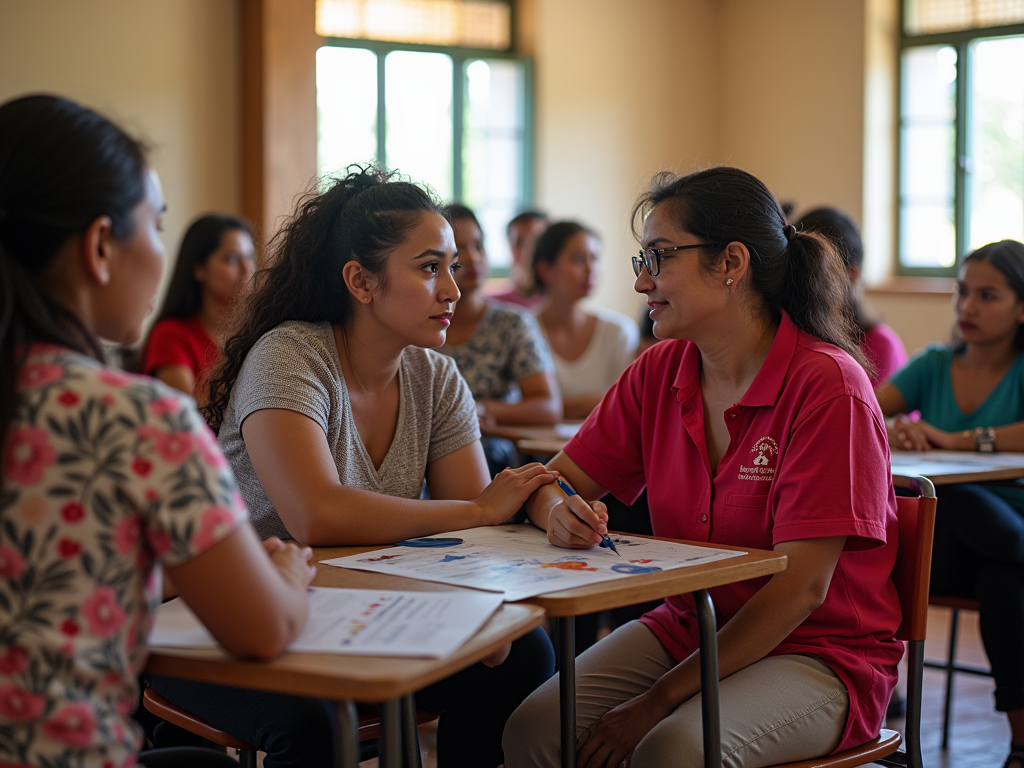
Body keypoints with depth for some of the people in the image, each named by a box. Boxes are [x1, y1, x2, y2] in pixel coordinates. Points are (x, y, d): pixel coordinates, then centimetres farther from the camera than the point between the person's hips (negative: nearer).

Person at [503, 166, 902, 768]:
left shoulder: (827, 386, -17)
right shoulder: (658, 373, 2)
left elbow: (802, 587, -20)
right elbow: (550, 482, 8)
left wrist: (658, 699, -22)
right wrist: (559, 513, -19)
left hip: (818, 650, -5)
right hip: (685, 625, 6)